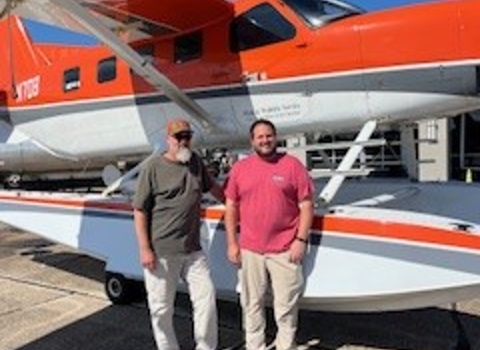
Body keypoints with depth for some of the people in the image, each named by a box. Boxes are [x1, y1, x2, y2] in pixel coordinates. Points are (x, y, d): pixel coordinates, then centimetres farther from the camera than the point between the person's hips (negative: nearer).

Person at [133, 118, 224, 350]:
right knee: (161, 308, 7)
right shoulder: (153, 168, -8)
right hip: (161, 252, -5)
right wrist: (144, 249, -10)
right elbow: (139, 211, -7)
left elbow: (212, 187, 25)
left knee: (206, 296, 7)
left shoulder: (196, 161, 8)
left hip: (193, 250, 5)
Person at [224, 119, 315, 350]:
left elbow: (306, 205, -2)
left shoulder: (292, 165, -1)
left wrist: (301, 240, -7)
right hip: (249, 250, 3)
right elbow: (231, 207, 8)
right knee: (252, 304, 14)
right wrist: (231, 243, 3)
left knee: (286, 305, 7)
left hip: (285, 250, -2)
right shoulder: (240, 168, 6)